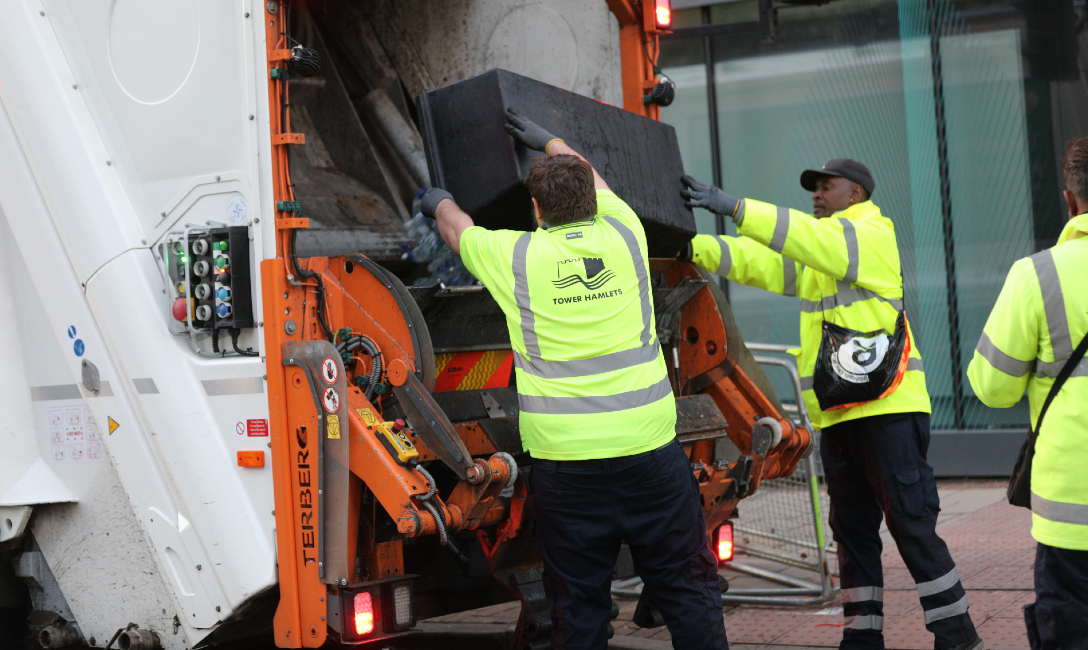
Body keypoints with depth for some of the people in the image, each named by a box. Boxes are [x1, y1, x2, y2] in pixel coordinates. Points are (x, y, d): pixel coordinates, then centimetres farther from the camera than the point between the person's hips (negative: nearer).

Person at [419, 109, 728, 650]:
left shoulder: (514, 257, 1)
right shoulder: (623, 234, 7)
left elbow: (457, 229, 24)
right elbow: (595, 181, 30)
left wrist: (441, 203, 46)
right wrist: (550, 143, 46)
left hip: (565, 459, -1)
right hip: (649, 448, 1)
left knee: (577, 607, 6)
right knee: (687, 590, 8)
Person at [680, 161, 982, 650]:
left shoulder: (872, 235, -4)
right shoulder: (814, 259, 21)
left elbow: (808, 237, -20)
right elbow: (756, 262, 11)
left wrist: (732, 206, -25)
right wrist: (692, 245, -5)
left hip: (887, 408, -8)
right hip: (838, 415, 9)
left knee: (911, 524, -7)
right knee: (852, 530, 10)